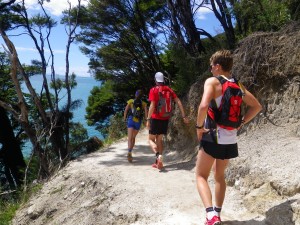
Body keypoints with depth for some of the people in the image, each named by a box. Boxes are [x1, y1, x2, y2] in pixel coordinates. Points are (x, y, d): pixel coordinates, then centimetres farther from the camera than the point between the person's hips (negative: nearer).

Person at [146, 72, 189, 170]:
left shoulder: (153, 90, -9)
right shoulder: (169, 89, 6)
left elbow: (152, 106, -18)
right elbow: (178, 102, 0)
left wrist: (148, 119, -17)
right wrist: (184, 116, 2)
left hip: (156, 118, -5)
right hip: (165, 119, 5)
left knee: (151, 139, 6)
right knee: (159, 139, 16)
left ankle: (158, 155, -21)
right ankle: (158, 162, 14)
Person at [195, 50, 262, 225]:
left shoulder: (212, 81, -11)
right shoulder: (238, 85, 10)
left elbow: (204, 106, -28)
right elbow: (257, 107, 15)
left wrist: (199, 126, -13)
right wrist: (240, 123, 12)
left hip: (213, 137, -6)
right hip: (231, 140, 7)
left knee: (201, 176, 6)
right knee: (220, 176, 22)